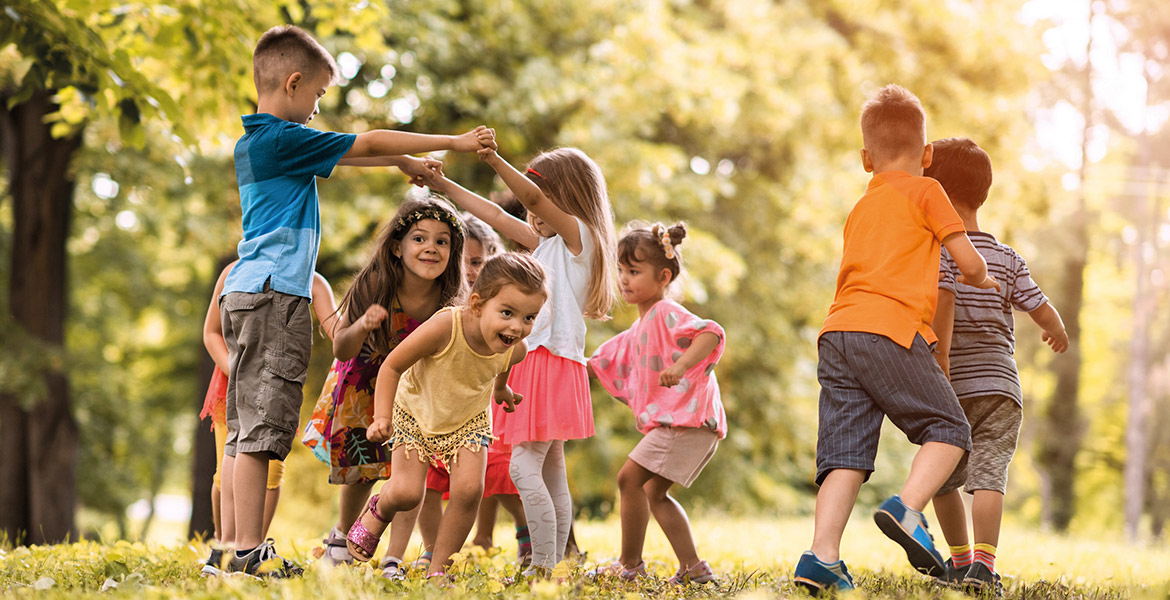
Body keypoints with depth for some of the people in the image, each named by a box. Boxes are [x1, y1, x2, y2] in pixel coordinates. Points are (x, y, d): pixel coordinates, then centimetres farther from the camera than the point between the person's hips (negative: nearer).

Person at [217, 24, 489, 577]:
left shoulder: (254, 143, 18)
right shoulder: (284, 140, -10)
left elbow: (341, 154, 30)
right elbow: (366, 144, -5)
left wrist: (402, 161, 31)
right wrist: (454, 142, 3)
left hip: (246, 294, 10)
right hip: (273, 295, -10)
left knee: (243, 432, 7)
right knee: (260, 429, -10)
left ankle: (236, 549, 8)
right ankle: (249, 549, -11)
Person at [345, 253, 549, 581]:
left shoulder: (515, 350, -23)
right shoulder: (445, 328, -39)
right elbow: (392, 366, -26)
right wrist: (382, 416, -32)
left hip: (468, 421, 3)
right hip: (415, 413, -3)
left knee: (469, 490, -16)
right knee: (406, 493, -12)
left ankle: (439, 569, 4)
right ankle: (378, 511, 28)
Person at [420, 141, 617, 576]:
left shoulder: (578, 234, -5)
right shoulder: (548, 243, 21)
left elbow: (533, 197, -21)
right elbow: (497, 217, 24)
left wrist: (496, 161, -35)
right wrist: (445, 187, 22)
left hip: (553, 359, -10)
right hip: (537, 361, 10)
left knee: (524, 465, -16)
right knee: (551, 474, 8)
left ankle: (543, 566, -17)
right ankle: (551, 567, 9)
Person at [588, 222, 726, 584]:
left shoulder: (666, 314, -8)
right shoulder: (639, 330, 22)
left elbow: (711, 332, -25)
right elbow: (603, 363, 33)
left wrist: (681, 365, -38)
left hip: (687, 416, -11)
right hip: (673, 421, 11)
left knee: (630, 477, -12)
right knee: (654, 492, 15)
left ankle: (630, 563, -5)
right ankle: (693, 568, 15)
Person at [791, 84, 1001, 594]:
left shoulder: (859, 210, 28)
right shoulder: (925, 191, 9)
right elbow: (969, 262, 7)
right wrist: (983, 281, 30)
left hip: (837, 332, 6)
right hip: (891, 331, -6)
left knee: (845, 452, 1)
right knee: (948, 429, 5)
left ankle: (821, 556, -12)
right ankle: (907, 508, -18)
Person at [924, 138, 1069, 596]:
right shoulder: (1008, 258, 9)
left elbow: (943, 297, -21)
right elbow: (1042, 310, 7)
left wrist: (941, 358, -24)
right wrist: (1058, 333, 29)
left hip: (952, 387, -2)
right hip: (1000, 384, 2)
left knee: (943, 475, 16)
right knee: (988, 473, -8)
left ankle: (960, 559, 24)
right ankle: (983, 562, -25)